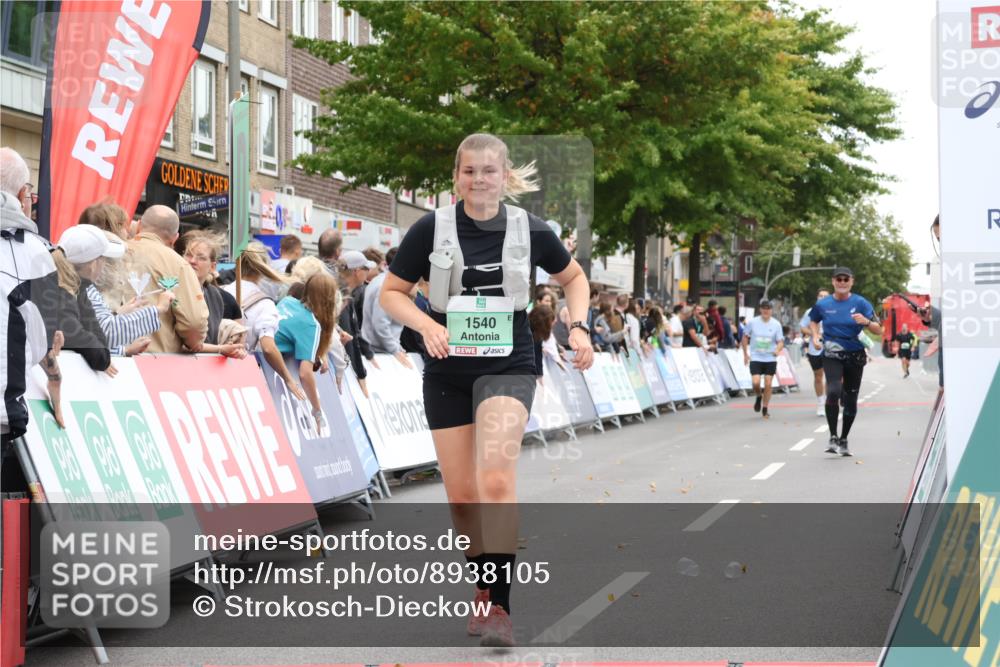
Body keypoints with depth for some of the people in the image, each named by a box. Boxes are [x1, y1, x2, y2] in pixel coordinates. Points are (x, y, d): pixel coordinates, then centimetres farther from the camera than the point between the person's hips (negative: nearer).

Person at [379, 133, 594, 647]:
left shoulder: (530, 231, -2)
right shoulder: (431, 229, -4)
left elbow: (573, 277, 15)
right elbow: (391, 293, 2)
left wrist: (579, 327, -2)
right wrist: (428, 325, -16)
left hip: (508, 368, -2)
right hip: (447, 373, 2)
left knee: (496, 478, -23)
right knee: (461, 494, 6)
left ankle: (499, 605, -20)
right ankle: (483, 590, 30)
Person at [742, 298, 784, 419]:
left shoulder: (776, 324, -3)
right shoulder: (752, 322, -3)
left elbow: (781, 341, -1)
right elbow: (745, 337, 9)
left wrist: (778, 349, -23)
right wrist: (745, 354, 6)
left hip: (770, 359, 1)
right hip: (755, 358, -1)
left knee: (768, 384, 0)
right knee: (756, 382, -15)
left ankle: (765, 410, 16)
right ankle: (758, 397, 19)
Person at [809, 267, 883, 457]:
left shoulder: (860, 303, -3)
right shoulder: (823, 304, 1)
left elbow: (878, 331, -3)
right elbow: (813, 320, 23)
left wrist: (866, 322, -23)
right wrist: (815, 336, 4)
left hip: (855, 356, 1)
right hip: (832, 355, -1)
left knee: (851, 400, 8)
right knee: (833, 392, -24)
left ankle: (843, 440, 25)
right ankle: (833, 437, -15)